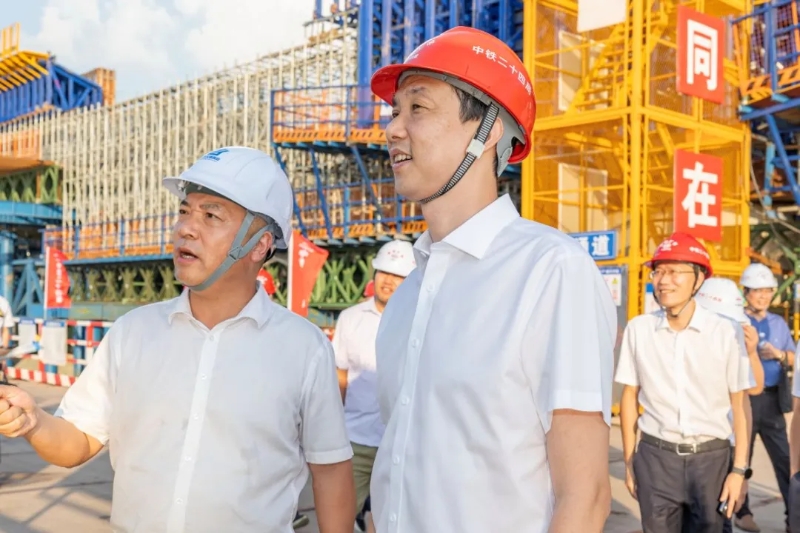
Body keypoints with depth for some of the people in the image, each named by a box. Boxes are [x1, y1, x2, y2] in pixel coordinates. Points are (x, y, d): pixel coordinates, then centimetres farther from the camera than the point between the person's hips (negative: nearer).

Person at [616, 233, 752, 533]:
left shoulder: (726, 333, -9)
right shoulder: (638, 330, -5)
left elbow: (740, 405, -2)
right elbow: (630, 397, 4)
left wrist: (739, 469, -4)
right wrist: (629, 461, 6)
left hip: (711, 457, 0)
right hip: (655, 456, 1)